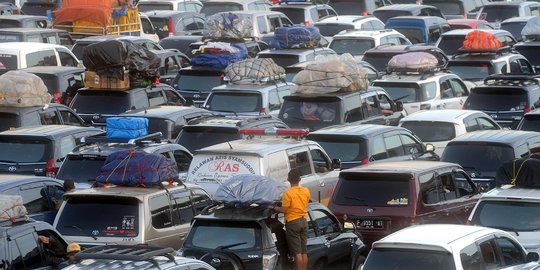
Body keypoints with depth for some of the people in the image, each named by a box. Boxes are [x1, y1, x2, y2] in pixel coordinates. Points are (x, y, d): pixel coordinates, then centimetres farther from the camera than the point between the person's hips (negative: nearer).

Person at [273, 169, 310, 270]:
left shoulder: (288, 193, -15)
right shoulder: (306, 191, 3)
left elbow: (284, 210, -13)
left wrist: (275, 208, 4)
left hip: (292, 222, -6)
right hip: (303, 221, 6)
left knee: (297, 252, -6)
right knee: (304, 252, 10)